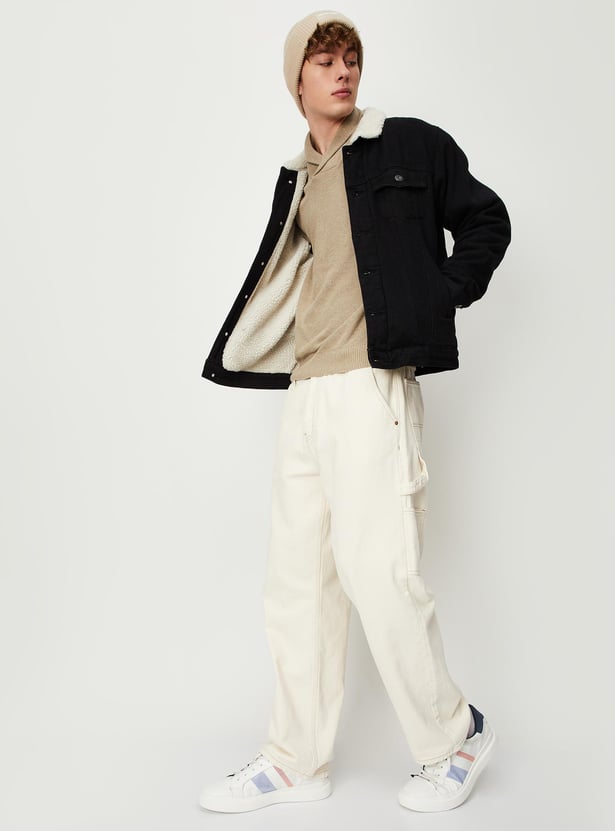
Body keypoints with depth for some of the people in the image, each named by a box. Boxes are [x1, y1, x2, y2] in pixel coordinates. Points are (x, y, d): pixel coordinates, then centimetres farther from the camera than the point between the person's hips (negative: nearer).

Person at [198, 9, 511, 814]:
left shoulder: (409, 145, 4)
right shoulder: (297, 178, 19)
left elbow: (487, 219, 8)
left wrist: (443, 297, 0)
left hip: (373, 384, -6)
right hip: (305, 393, 7)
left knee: (379, 574, -10)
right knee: (297, 582, 7)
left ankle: (452, 739, 13)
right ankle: (297, 762, 19)